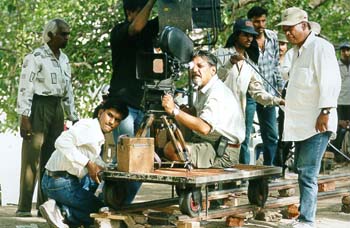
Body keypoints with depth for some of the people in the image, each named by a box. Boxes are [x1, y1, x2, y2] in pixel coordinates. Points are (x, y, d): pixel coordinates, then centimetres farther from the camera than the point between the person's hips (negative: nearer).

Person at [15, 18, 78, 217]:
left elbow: (68, 92, 21)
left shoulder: (64, 60, 15)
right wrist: (24, 117, -17)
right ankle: (24, 207, -6)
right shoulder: (36, 57, -7)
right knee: (32, 158, -8)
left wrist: (73, 118, 18)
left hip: (57, 109, 7)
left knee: (51, 159, 6)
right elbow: (25, 89, -10)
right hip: (39, 107, -7)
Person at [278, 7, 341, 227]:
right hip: (301, 123, 9)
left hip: (316, 123, -9)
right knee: (302, 171, 10)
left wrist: (325, 111, -21)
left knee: (307, 173, -12)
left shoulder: (320, 47, -10)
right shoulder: (298, 50, 19)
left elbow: (331, 81, -17)